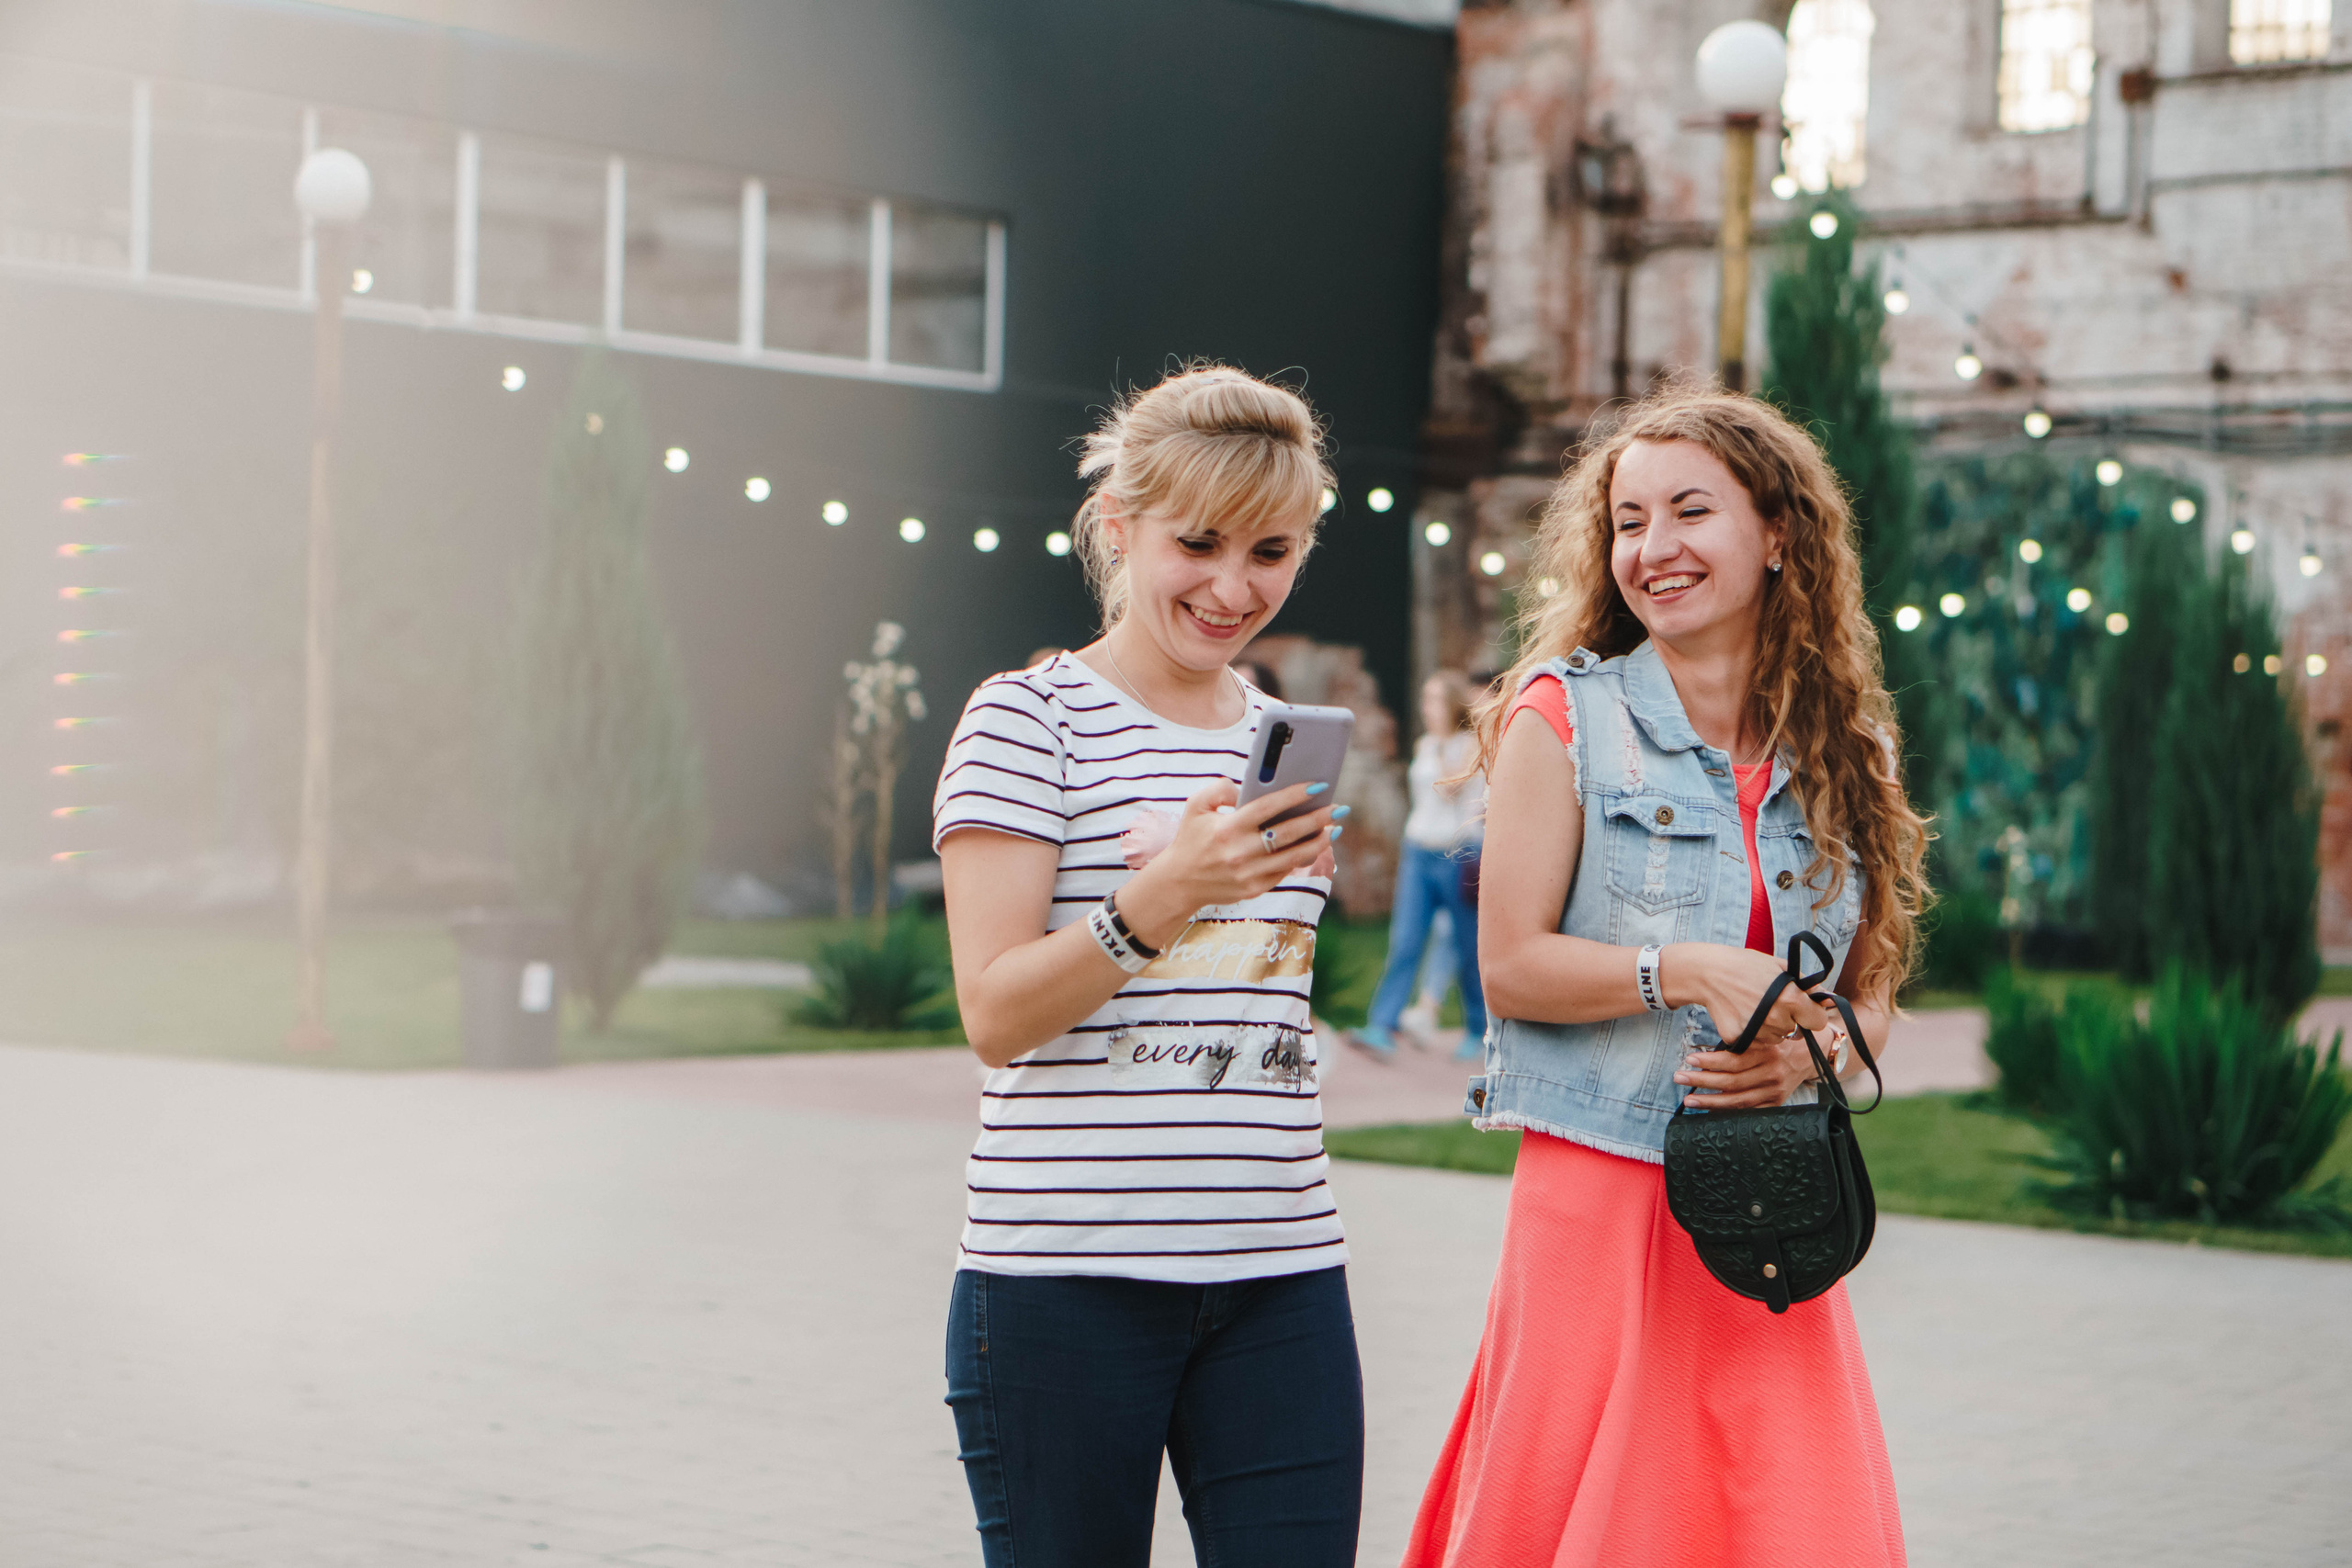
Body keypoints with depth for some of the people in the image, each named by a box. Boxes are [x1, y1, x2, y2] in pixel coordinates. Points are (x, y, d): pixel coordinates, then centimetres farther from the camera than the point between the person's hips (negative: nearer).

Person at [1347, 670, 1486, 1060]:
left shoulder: (1473, 744, -5)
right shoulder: (1423, 745, 13)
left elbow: (1450, 789, -18)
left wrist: (1442, 746, -12)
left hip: (1459, 854, -5)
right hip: (1418, 852, 5)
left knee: (1468, 950, 4)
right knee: (1403, 946, -6)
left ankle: (1477, 1029, 19)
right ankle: (1381, 1029, -14)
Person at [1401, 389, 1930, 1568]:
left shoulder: (1845, 750, 10)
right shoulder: (1563, 715, 0)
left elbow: (1871, 995, 13)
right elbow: (1511, 965, -5)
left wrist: (1806, 1056, -7)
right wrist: (1687, 973, -16)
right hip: (1596, 1201, -3)